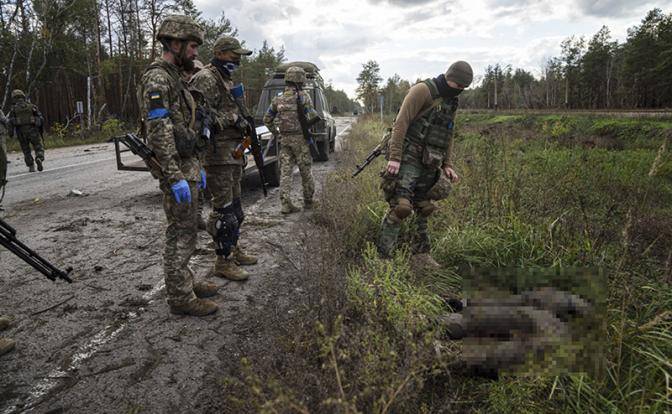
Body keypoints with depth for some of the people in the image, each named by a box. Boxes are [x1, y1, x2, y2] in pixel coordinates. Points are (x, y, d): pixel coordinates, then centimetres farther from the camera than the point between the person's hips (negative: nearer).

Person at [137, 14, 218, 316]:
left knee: (185, 231, 16)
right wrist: (176, 177, -25)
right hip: (176, 170, -10)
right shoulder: (157, 78, -14)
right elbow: (158, 131, -22)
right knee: (181, 234, -4)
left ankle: (184, 283, 28)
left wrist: (196, 167, 21)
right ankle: (181, 298, 6)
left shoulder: (174, 77, 18)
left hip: (186, 165, 10)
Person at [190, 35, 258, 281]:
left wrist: (243, 122, 14)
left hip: (233, 154, 10)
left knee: (234, 204, 16)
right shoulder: (205, 79, -11)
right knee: (223, 208, -7)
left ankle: (233, 250, 29)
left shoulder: (227, 81, 20)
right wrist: (233, 119, -19)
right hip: (218, 153, -10)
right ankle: (222, 262, 1)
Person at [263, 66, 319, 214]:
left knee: (285, 171, 4)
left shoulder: (278, 99, 7)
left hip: (284, 139, 4)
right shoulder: (303, 96, -7)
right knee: (305, 171, 8)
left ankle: (285, 204, -3)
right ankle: (308, 201, 19)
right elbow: (313, 117, -9)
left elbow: (267, 119, 13)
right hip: (300, 138, -3)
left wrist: (276, 133, 20)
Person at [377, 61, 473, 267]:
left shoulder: (451, 103, 18)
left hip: (428, 164, 8)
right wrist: (394, 157, -22)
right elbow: (401, 122, -15)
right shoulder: (422, 90, -8)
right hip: (408, 158, -8)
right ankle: (383, 254, -8)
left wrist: (447, 165, 15)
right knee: (401, 206, -16)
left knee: (424, 209, 11)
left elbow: (448, 136, 24)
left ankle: (421, 253, 20)